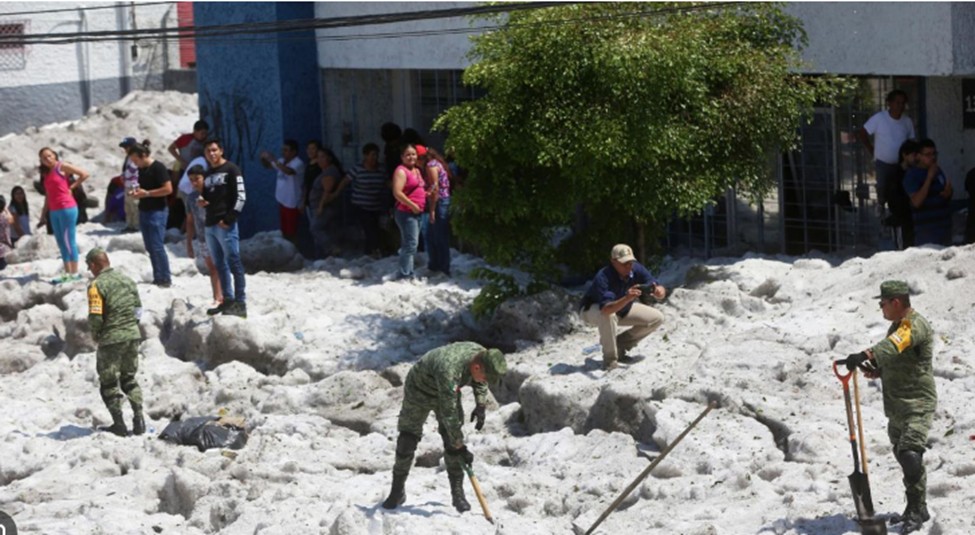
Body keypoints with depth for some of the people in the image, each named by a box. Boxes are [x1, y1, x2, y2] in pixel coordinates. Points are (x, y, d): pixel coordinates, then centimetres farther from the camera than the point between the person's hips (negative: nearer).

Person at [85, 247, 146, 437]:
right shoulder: (127, 280, 7)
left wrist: (95, 334, 0)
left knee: (108, 382, 9)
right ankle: (138, 419, 10)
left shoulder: (97, 285, -14)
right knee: (129, 379, 20)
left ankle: (119, 424, 9)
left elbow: (95, 317, -18)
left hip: (111, 340, -6)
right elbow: (138, 309, 10)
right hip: (133, 335, 6)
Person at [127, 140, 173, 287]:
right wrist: (136, 192, 4)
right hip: (144, 211, 8)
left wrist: (146, 193, -18)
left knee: (157, 246, -10)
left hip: (157, 211, -8)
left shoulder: (158, 168, -13)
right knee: (150, 247, 8)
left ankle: (165, 279, -4)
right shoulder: (141, 169, 12)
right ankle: (157, 278, 13)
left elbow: (168, 189, -18)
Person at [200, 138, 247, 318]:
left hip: (225, 224, -8)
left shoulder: (231, 170, -2)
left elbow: (240, 196, -10)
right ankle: (228, 300, 15)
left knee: (234, 263, -10)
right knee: (219, 265, 10)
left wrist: (228, 219, -16)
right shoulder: (208, 175, 20)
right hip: (210, 225, 8)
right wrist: (201, 201, 6)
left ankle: (240, 303, -12)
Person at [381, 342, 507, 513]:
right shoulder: (449, 370, -45)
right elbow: (448, 415, -39)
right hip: (419, 391, -6)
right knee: (407, 441, -2)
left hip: (448, 392, 6)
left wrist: (481, 406, -4)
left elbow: (479, 382, 4)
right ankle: (397, 492, 14)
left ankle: (458, 494, 0)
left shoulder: (482, 354, -23)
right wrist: (460, 447, -34)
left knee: (452, 441, -5)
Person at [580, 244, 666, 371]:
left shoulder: (636, 270, -21)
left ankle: (619, 346, 8)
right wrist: (627, 298, -67)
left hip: (622, 309, 6)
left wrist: (659, 292, -48)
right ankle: (610, 359, -20)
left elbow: (662, 291, -22)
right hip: (593, 310, -6)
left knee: (656, 318, -5)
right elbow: (606, 309, -51)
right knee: (607, 315, -41)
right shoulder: (603, 277, -37)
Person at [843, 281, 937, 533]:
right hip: (896, 406, 10)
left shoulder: (915, 325, -16)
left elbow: (893, 346, -36)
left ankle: (917, 510, -10)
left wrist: (867, 355, -49)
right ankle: (915, 509, 26)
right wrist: (878, 370, 7)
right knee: (903, 457, 15)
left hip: (918, 405, -10)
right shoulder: (897, 326, 15)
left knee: (910, 454, -20)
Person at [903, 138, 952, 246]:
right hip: (926, 229, -7)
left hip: (944, 226, 7)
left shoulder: (938, 171, 11)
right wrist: (929, 178, -22)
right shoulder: (912, 175, -10)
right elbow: (916, 202, -20)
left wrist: (948, 193, -1)